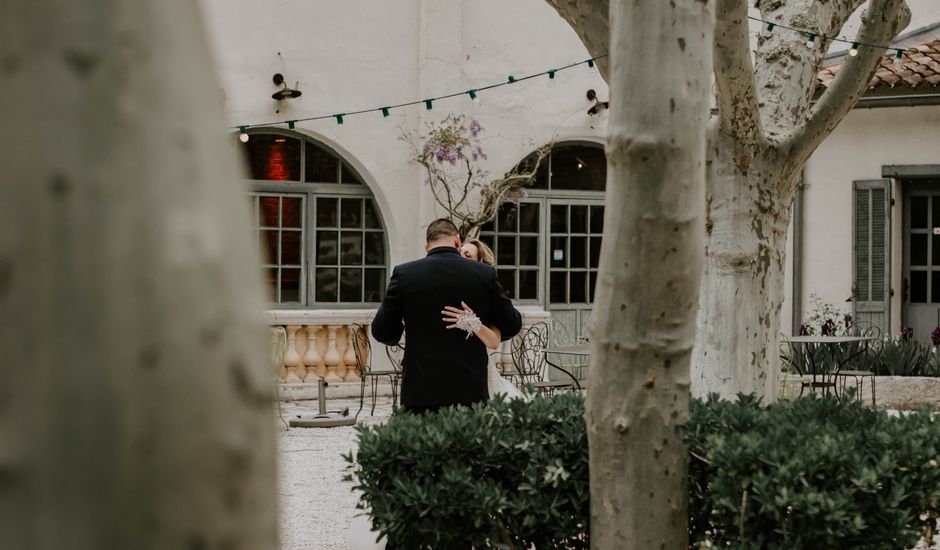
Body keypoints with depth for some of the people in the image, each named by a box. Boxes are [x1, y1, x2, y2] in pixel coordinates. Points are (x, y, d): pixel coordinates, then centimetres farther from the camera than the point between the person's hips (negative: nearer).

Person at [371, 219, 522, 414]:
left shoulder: (403, 273, -1)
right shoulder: (485, 274, 2)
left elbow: (382, 332, 3)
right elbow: (511, 326, 13)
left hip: (421, 392, -1)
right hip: (471, 391, 1)